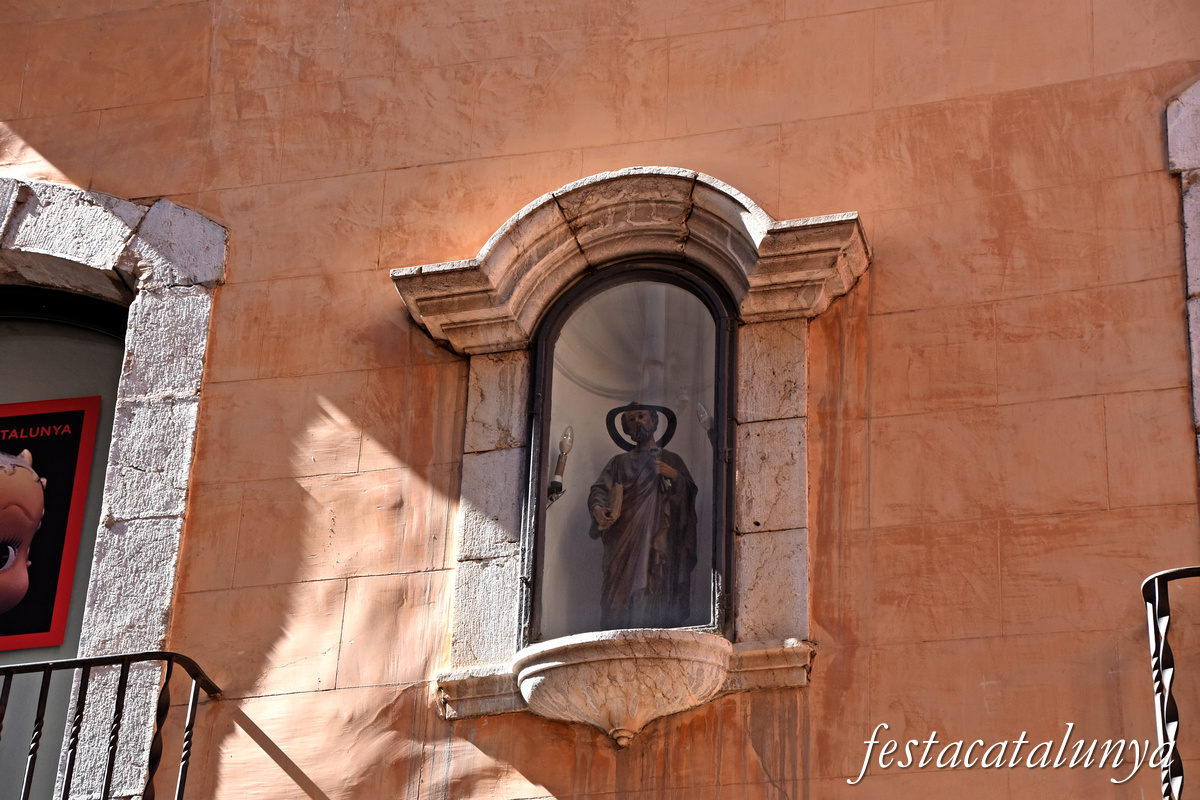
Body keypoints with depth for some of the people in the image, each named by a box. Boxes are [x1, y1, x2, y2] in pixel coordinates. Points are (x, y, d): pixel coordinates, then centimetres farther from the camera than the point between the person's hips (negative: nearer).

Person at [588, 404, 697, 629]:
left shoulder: (670, 460, 22)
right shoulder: (620, 462, 25)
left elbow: (690, 494, 12)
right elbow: (599, 489, 10)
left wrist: (673, 476, -6)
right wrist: (598, 509, -12)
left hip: (658, 539, -1)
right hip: (624, 540, 1)